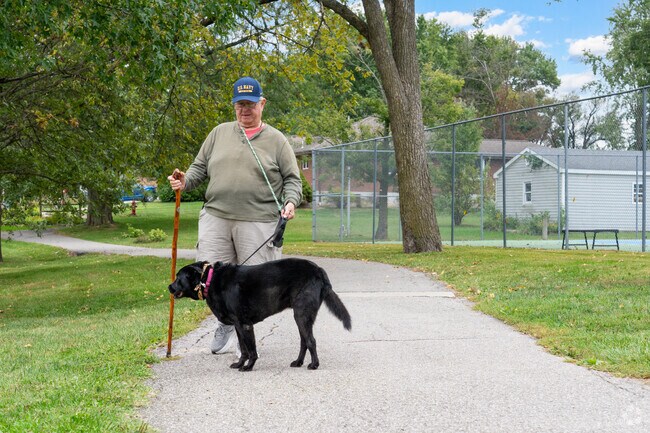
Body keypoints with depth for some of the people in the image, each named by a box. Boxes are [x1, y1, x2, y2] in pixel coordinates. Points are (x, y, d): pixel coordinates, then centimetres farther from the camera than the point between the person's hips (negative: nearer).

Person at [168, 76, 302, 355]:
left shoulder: (276, 140, 8)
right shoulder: (219, 133, 15)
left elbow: (292, 179, 7)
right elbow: (200, 167, 16)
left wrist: (290, 202, -11)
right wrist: (185, 181, -4)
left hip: (257, 222, -2)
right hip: (215, 217, 2)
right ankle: (227, 323, 23)